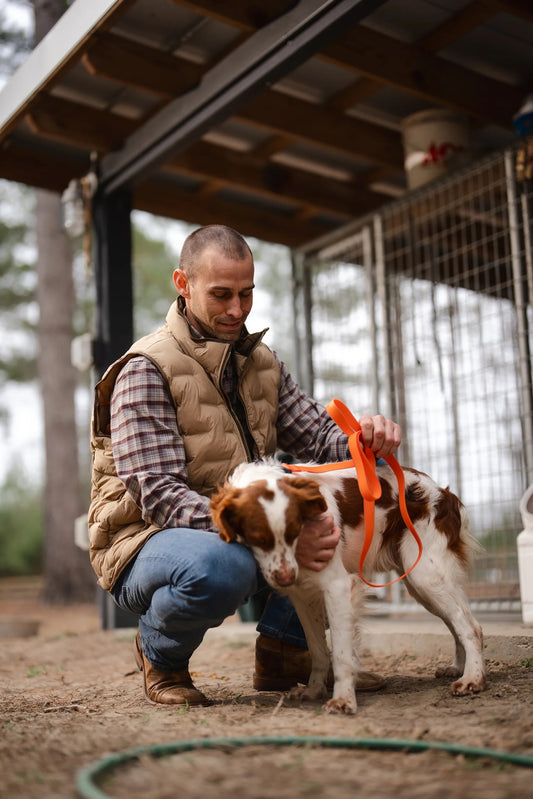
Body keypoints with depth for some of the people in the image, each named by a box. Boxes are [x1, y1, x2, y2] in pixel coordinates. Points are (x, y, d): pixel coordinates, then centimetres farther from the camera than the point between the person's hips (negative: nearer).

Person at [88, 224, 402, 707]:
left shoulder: (262, 362, 7)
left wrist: (365, 437, -26)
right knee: (220, 565, -40)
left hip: (241, 530, 7)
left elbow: (318, 434, 0)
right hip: (148, 541, -6)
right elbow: (158, 495, -25)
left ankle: (284, 647, 3)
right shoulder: (145, 371, -17)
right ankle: (160, 652, -4)